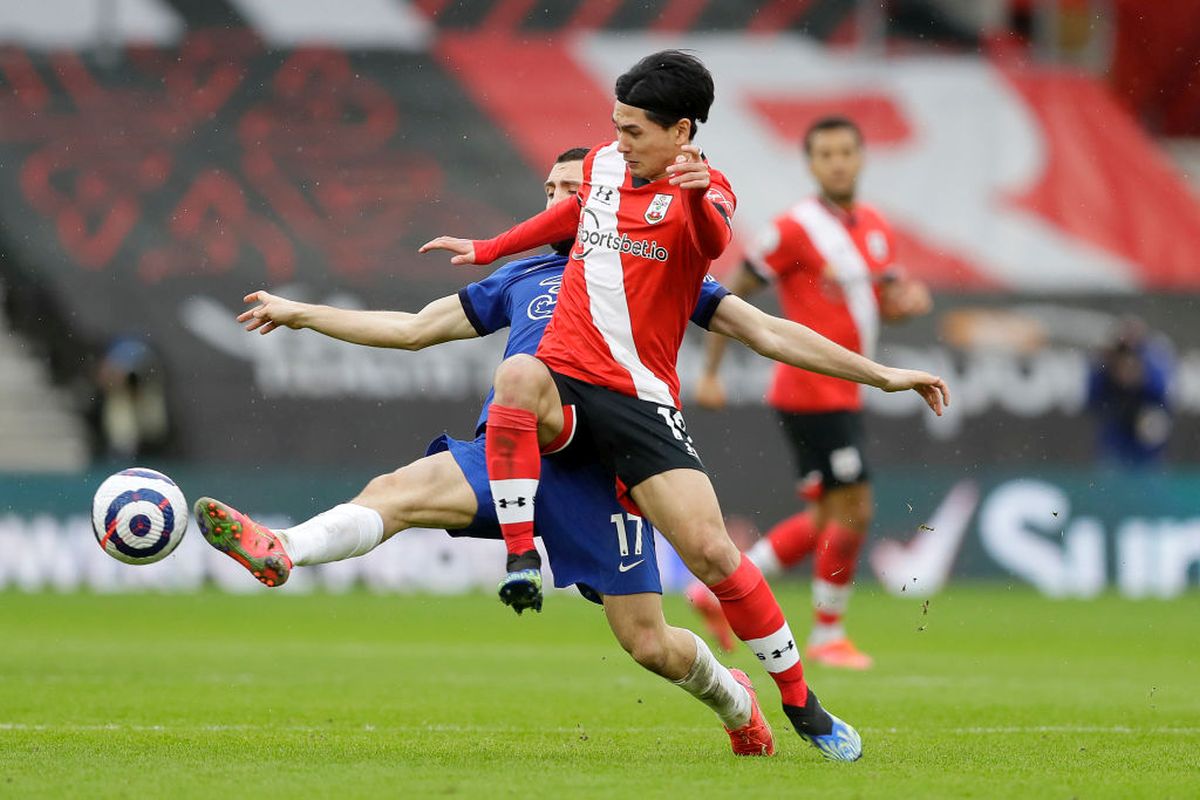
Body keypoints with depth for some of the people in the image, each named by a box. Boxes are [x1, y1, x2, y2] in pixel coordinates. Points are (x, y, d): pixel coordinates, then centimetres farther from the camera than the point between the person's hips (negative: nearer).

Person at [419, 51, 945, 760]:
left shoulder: (703, 191, -5)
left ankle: (803, 706, 5)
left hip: (639, 397, -3)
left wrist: (698, 196, -53)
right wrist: (488, 250, 40)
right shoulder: (603, 163, 10)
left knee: (711, 552, -11)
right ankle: (521, 561, -30)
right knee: (517, 376, -36)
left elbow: (714, 243, -30)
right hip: (564, 377, 3)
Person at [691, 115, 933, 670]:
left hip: (843, 394, 9)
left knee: (829, 519, 12)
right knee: (853, 510, -8)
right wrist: (710, 373, -9)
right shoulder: (794, 229, -12)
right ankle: (827, 636, 4)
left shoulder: (874, 228, 10)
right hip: (812, 391, -9)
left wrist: (908, 301, -7)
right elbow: (731, 294, -8)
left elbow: (885, 304, 18)